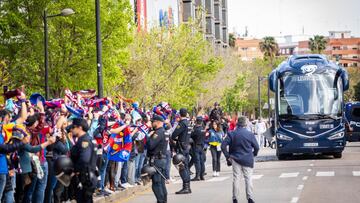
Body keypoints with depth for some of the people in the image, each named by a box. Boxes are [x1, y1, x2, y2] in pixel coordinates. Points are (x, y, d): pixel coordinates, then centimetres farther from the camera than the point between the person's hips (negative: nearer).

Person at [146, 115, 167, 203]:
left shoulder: (158, 133, -16)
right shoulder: (163, 131, 15)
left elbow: (150, 145, -23)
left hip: (156, 159, -10)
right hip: (162, 159, 10)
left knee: (156, 183, -8)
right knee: (161, 183, 14)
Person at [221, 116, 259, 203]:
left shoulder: (232, 134, -4)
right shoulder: (250, 134, -7)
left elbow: (223, 146, -6)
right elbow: (256, 147, -2)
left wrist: (228, 156, 2)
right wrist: (253, 155, 16)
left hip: (235, 159, 1)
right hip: (247, 160, -1)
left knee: (236, 178, 6)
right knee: (248, 178, 3)